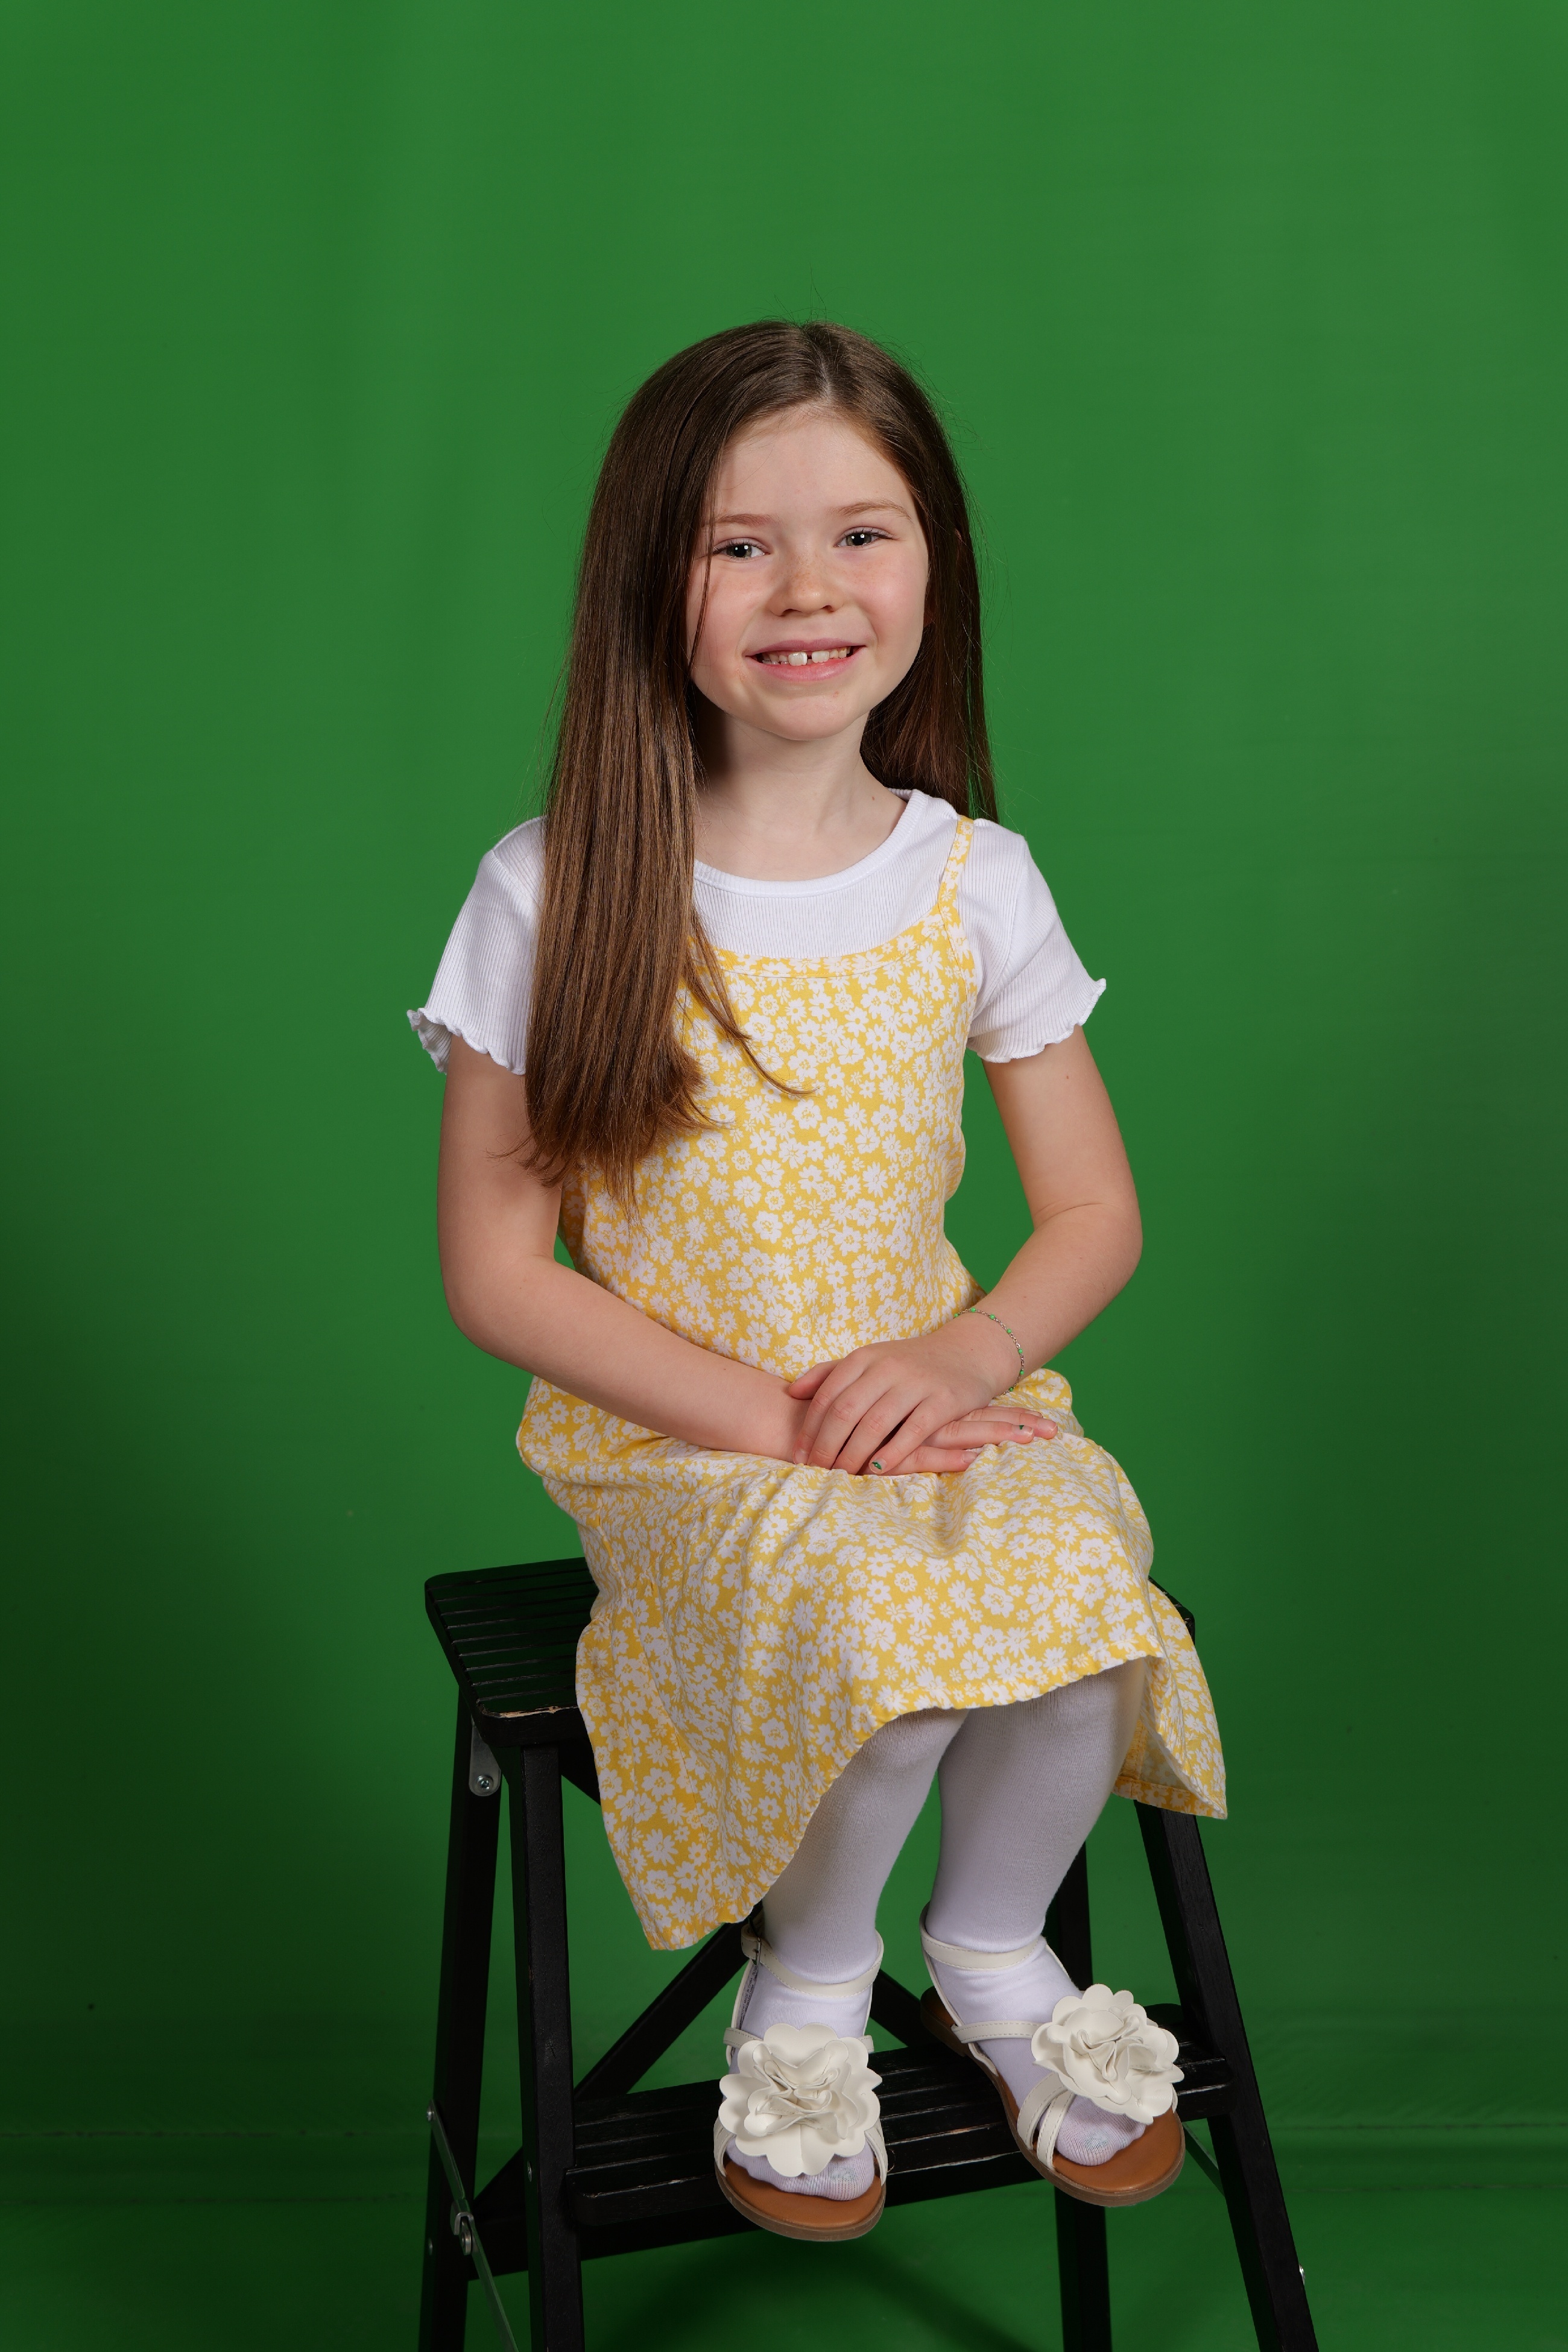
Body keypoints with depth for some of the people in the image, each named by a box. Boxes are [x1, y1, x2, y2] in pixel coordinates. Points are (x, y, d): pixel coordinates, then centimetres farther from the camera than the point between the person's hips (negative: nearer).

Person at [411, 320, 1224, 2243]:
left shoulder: (974, 878, 2)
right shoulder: (555, 896, -7)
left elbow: (1093, 1213, 7)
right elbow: (495, 1271, -6)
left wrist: (960, 1358, -14)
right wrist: (775, 1419, -16)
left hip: (930, 1401, 3)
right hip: (675, 1440, -2)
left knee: (1080, 1589, -28)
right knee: (881, 1628, -31)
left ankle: (994, 1947, 5)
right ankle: (809, 1981, 3)